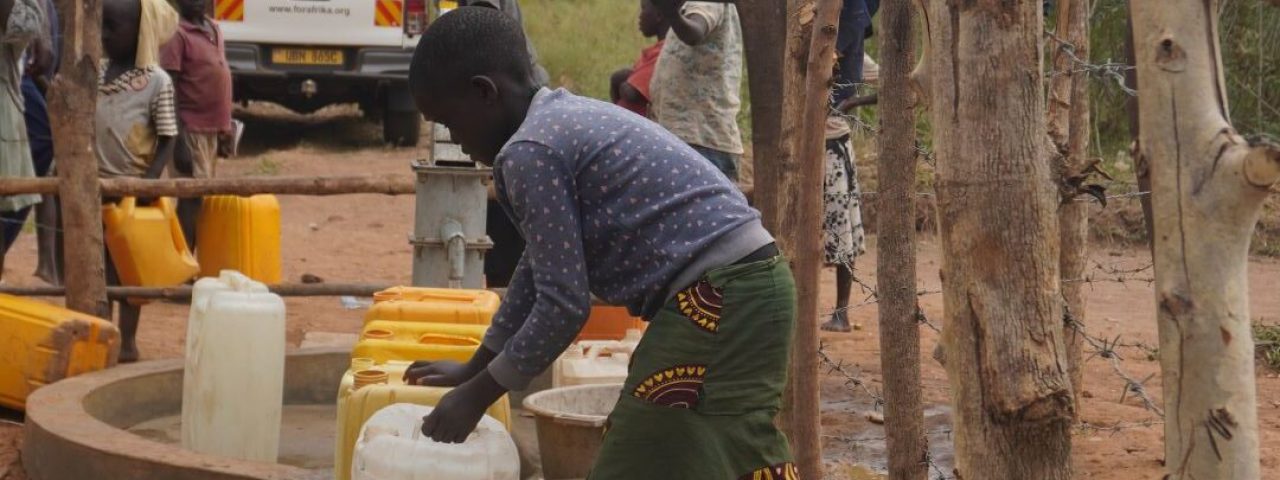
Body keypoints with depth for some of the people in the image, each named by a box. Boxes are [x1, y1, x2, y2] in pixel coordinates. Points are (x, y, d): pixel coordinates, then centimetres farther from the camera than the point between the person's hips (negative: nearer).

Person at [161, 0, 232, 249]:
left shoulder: (214, 29, 12)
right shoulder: (177, 34, -12)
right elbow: (170, 89, -16)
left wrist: (226, 127, 16)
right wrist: (179, 142, -21)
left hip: (213, 129, 8)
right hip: (192, 130, -8)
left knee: (204, 197, 11)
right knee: (191, 198, -9)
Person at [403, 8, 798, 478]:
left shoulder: (529, 152, -12)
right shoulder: (568, 120, 19)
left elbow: (563, 304, -12)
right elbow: (540, 269, 28)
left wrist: (479, 393, 0)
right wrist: (475, 368, 34)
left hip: (715, 299, -10)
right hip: (751, 286, 10)